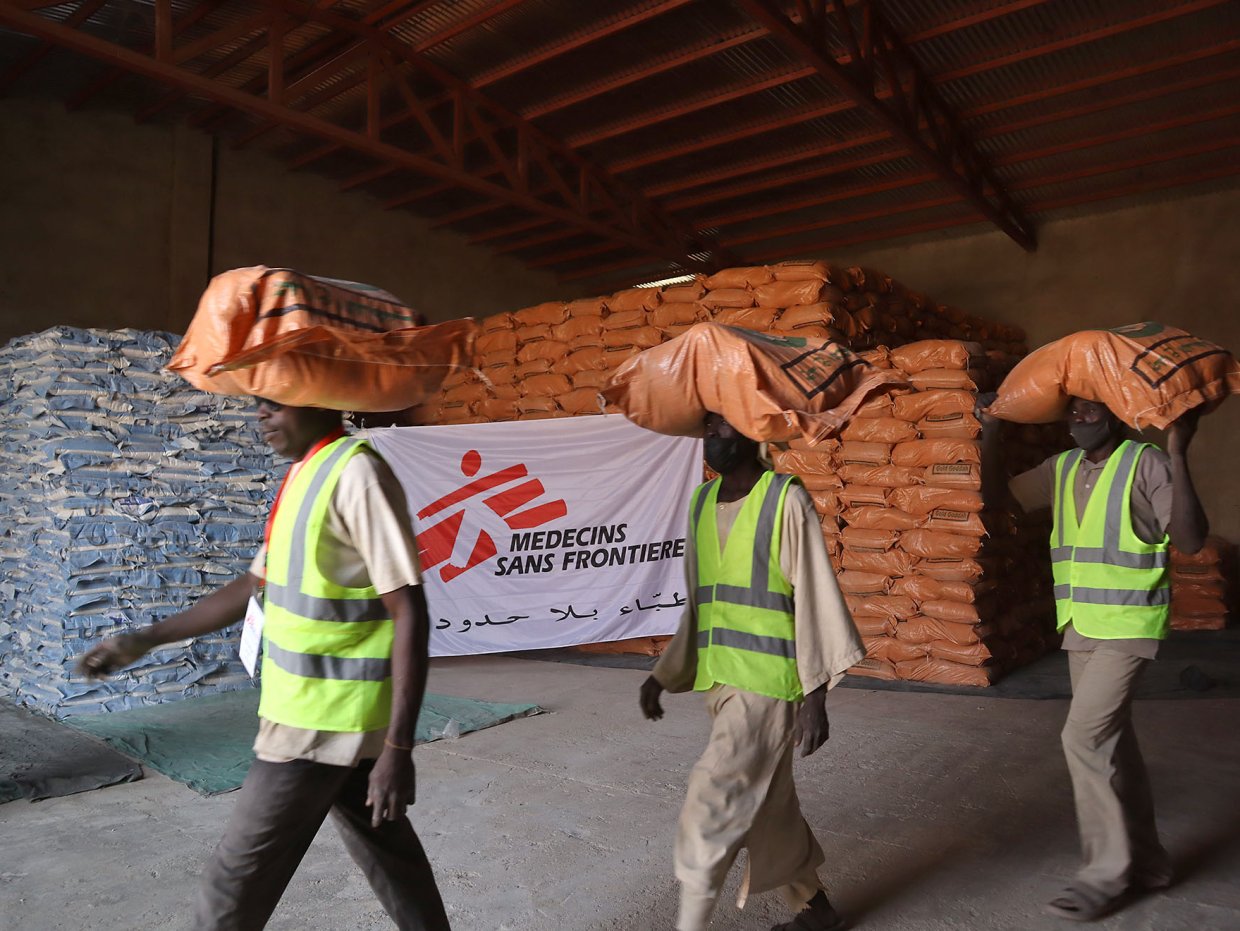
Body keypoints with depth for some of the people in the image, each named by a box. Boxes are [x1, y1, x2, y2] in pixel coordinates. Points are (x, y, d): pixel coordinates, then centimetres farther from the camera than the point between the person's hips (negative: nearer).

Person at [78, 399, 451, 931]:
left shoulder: (356, 475, -19)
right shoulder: (303, 477, 10)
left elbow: (409, 613, -22)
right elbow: (252, 587, 19)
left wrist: (398, 746, -22)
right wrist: (146, 639, 18)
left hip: (323, 720, -8)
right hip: (337, 717, 8)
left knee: (237, 883, 7)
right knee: (385, 852, 19)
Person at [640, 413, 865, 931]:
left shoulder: (786, 499, -10)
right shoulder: (701, 503, 9)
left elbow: (816, 598, -11)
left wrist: (815, 695, -14)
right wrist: (664, 675, 13)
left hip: (768, 683, -7)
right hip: (717, 682, 7)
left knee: (712, 808, -9)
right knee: (766, 807, 18)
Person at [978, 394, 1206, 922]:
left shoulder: (1146, 463, -11)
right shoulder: (1062, 469, 8)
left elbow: (1191, 539, -20)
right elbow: (995, 495, 13)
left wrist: (1179, 455, -27)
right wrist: (990, 434, 4)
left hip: (1127, 627, -7)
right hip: (1080, 627, 7)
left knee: (1085, 737, -10)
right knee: (1111, 742, 15)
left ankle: (1108, 873, 7)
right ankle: (1145, 862, 31)